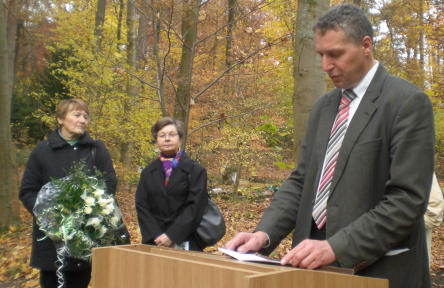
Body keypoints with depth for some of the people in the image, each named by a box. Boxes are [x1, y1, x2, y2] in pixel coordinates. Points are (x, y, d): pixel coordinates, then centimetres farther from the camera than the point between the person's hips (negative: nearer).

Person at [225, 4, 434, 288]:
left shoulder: (409, 102, -10)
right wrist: (264, 234, -6)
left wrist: (336, 248, -22)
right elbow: (301, 180, 9)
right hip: (316, 263, 6)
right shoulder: (323, 107, 10)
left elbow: (408, 199, -16)